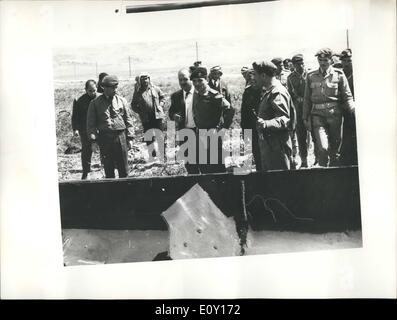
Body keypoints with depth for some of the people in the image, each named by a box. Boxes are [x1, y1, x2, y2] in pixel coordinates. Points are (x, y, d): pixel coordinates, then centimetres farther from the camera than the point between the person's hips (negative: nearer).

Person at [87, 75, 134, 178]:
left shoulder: (121, 101, 8)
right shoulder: (95, 103, 4)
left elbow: (128, 120, 9)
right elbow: (91, 123, 4)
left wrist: (130, 137, 3)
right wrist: (93, 140, -5)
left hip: (121, 136, 1)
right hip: (104, 138, -1)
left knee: (123, 167, 5)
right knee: (108, 167, 6)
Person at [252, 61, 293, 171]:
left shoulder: (277, 93, -16)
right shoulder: (267, 91, 17)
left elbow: (285, 119, -26)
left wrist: (266, 124, -41)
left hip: (277, 146, -10)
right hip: (267, 145, 10)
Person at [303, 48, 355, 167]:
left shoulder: (339, 75, 3)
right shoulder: (311, 76, 8)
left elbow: (347, 96, 2)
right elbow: (307, 99, 13)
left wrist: (354, 110, -16)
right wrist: (305, 118, 11)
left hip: (334, 115, 0)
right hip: (318, 115, 0)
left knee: (335, 148, 9)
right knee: (323, 148, -15)